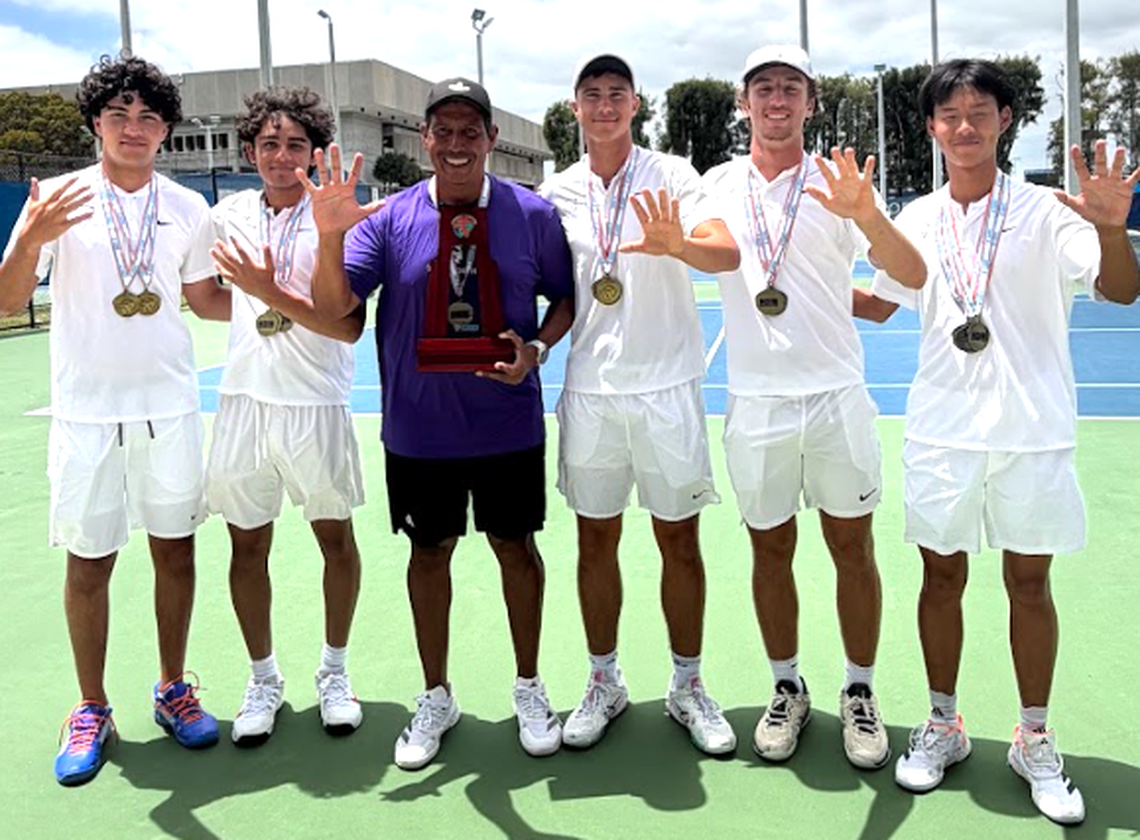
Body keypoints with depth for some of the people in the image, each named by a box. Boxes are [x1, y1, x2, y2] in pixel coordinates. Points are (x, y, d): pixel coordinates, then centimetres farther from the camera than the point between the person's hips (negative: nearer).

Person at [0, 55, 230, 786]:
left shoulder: (189, 209, 4)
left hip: (169, 407, 2)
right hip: (87, 413, -2)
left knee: (176, 551, 9)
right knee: (88, 562, 5)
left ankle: (174, 691, 26)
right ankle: (92, 711, 20)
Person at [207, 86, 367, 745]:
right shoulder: (230, 215, 7)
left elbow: (350, 326, -14)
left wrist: (273, 295, -21)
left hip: (316, 404, -3)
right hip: (245, 398, 3)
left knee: (335, 537, 9)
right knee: (248, 545, 7)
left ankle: (335, 672, 26)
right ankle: (264, 680, 23)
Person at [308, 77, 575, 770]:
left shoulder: (533, 213, -2)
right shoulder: (389, 219, -2)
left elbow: (566, 298, 6)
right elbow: (334, 307, -7)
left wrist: (537, 349, -13)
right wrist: (329, 236, -24)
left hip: (508, 421, 0)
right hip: (418, 427, 1)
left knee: (516, 546, 11)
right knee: (429, 553, 12)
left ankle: (529, 690, 31)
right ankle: (436, 699, 30)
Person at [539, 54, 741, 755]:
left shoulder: (671, 175, -2)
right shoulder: (558, 191, 7)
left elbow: (727, 254, -17)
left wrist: (676, 244, -35)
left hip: (667, 388, -2)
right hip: (589, 390, 3)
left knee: (681, 543, 5)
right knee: (596, 541, 9)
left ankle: (688, 687, 20)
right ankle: (604, 682, 25)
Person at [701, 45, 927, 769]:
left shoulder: (838, 185, -1)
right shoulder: (718, 185, 6)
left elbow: (913, 275, -10)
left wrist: (865, 215, -27)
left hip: (837, 396, -1)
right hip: (757, 402, 2)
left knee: (853, 548, 6)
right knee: (771, 551, 10)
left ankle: (860, 693, 22)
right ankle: (788, 689, 26)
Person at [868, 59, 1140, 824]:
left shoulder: (1044, 211, -6)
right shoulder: (916, 219, 5)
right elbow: (880, 302, 17)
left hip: (1032, 431, -2)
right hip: (942, 431, 3)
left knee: (1030, 581, 7)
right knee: (942, 575, 9)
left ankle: (1035, 743, 22)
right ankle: (943, 726, 25)